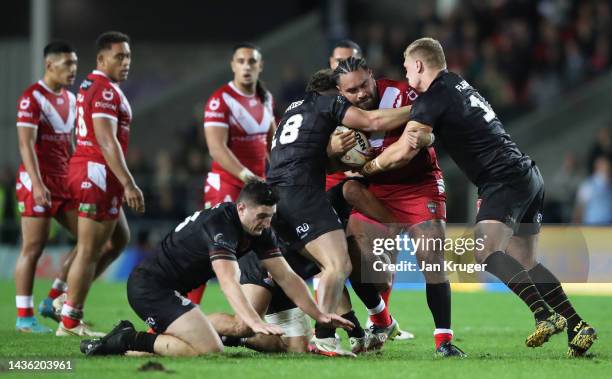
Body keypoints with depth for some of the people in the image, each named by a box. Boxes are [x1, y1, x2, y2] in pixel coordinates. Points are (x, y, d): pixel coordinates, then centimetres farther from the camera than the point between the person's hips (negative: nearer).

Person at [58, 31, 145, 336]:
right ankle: (69, 322, 3)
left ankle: (67, 297, 19)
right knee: (90, 250, -3)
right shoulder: (106, 91, -15)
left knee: (119, 238, 21)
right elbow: (107, 141, -23)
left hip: (82, 168, 10)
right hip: (98, 173, -10)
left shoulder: (89, 87, 17)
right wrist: (129, 184, -26)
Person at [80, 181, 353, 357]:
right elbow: (228, 282, -36)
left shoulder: (259, 231, 3)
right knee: (211, 350, -18)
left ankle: (125, 345, 9)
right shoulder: (221, 224, -23)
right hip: (149, 287, -10)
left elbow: (286, 277, 7)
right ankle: (132, 341, -12)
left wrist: (320, 315, -1)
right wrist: (256, 323, -48)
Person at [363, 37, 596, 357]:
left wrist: (365, 168, 3)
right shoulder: (458, 85, 19)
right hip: (528, 176, 10)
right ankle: (577, 326, 7)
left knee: (486, 252, -23)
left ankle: (546, 315, -35)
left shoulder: (433, 97, -8)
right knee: (524, 263, 11)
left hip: (506, 180, -10)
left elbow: (403, 152, -11)